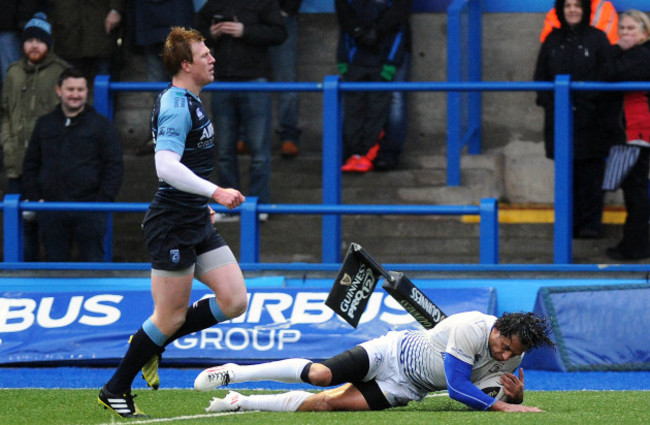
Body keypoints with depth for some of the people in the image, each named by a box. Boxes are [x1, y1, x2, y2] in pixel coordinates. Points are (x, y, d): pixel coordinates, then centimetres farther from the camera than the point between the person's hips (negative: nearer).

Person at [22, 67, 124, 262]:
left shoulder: (101, 124, 4)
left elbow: (115, 166, 2)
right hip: (51, 211, 3)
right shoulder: (44, 124, 14)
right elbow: (30, 164, 17)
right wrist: (35, 198, 4)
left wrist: (103, 200, -9)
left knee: (92, 260, -2)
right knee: (54, 260, 6)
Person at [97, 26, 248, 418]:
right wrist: (215, 192, -32)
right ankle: (115, 390, 11)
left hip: (196, 224, 10)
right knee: (172, 317, -4)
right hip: (173, 227, -10)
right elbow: (166, 166, -29)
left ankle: (153, 342, 16)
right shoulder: (178, 106, -17)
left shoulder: (189, 103, 15)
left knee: (234, 301, 2)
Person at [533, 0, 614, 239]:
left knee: (591, 173, -3)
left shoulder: (597, 39, 1)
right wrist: (548, 101, 0)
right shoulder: (553, 40, 12)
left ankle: (591, 224, 2)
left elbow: (606, 78, -2)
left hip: (590, 119, -3)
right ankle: (571, 222, 10)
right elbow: (541, 76, 14)